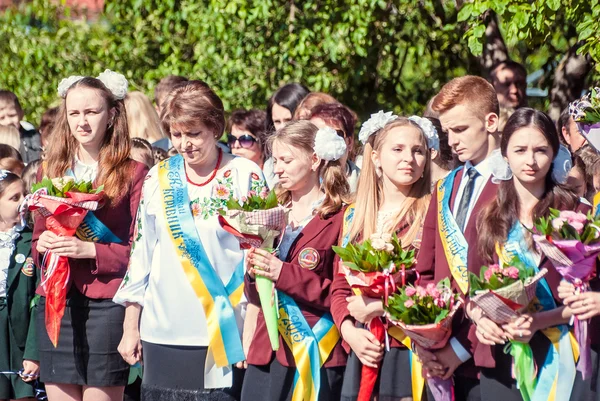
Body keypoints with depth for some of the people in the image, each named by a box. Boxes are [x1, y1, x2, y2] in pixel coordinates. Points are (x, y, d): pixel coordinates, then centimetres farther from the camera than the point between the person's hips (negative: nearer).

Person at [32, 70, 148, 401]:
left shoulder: (132, 174, -1)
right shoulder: (52, 170, 14)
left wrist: (90, 250, -16)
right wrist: (42, 244, -4)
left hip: (107, 303, -4)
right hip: (55, 301, 4)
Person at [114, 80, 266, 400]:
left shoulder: (246, 176, -2)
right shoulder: (159, 178, 8)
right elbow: (140, 254, 12)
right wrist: (130, 326, 11)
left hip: (226, 336, -3)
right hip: (162, 334, 3)